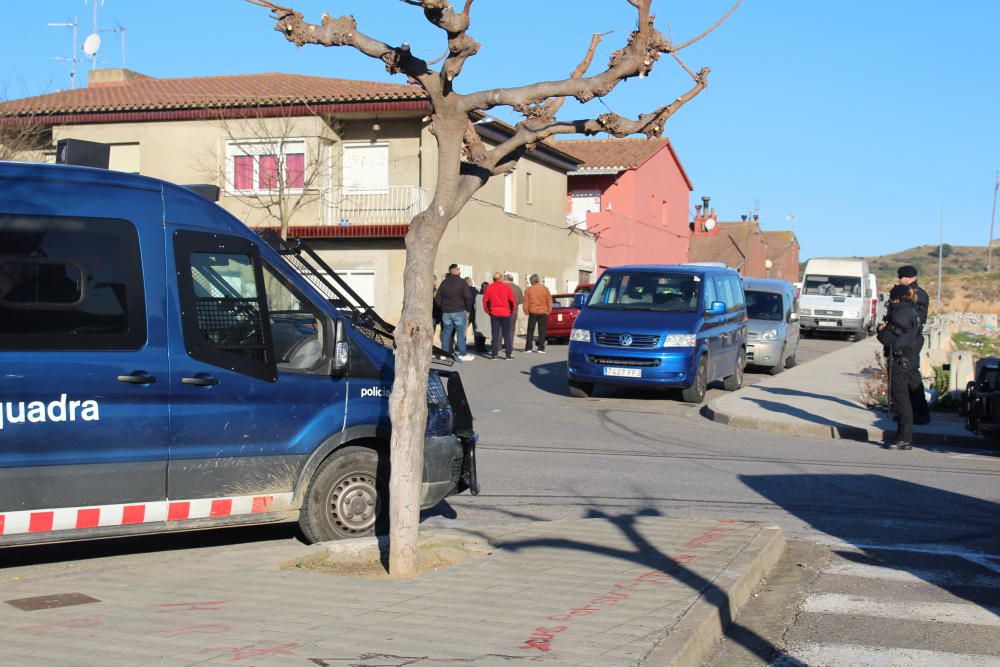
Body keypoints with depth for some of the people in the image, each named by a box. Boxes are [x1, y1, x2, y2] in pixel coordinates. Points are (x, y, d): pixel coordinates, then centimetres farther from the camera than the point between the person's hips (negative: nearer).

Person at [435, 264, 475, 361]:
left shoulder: (444, 283, 8)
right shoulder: (461, 282, -7)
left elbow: (437, 298, 9)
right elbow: (468, 297, -10)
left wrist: (442, 308, 14)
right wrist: (468, 309, 2)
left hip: (446, 312, 4)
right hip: (459, 312, -4)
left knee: (446, 334, 8)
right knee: (461, 333, -2)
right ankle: (463, 354, -2)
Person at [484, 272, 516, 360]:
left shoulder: (489, 288, 0)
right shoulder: (507, 287, -5)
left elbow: (485, 301, 1)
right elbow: (512, 300, -6)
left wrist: (488, 311, 13)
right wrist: (513, 310, 8)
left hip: (494, 314, 2)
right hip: (505, 313, -2)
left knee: (495, 334, 7)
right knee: (507, 334, 4)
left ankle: (495, 354, 4)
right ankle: (508, 354, 1)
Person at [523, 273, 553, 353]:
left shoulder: (528, 289, -2)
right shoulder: (545, 288, 0)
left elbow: (526, 302, -2)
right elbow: (549, 300, 2)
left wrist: (526, 311, 7)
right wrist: (548, 311, 9)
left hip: (532, 312, 0)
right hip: (543, 312, 0)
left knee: (530, 331, 7)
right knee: (542, 331, 4)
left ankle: (528, 348, 5)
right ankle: (541, 348, 0)